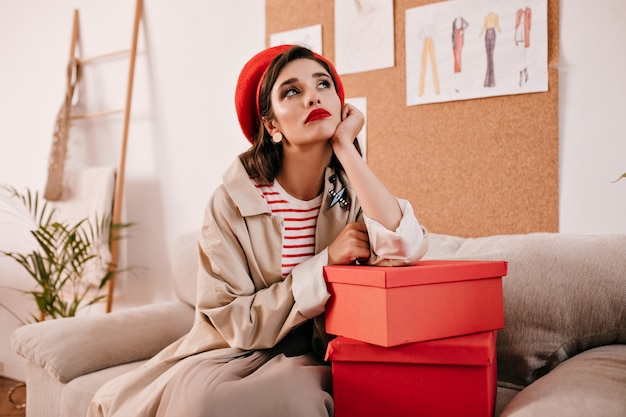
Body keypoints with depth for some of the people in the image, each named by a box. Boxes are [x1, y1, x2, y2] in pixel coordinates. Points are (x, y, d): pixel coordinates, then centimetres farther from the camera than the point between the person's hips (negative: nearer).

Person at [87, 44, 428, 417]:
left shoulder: (353, 191, -4)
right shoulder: (234, 200, -10)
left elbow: (404, 248, -25)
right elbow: (235, 321, -12)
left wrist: (345, 148, -19)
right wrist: (326, 263, -20)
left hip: (309, 359, 1)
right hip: (233, 353, -1)